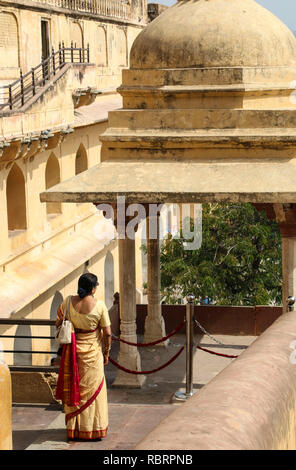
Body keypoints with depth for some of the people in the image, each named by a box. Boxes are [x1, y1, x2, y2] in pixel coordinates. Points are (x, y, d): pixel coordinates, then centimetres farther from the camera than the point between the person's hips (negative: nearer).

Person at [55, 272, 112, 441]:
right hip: (92, 351, -2)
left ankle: (73, 429, 19)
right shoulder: (99, 305, -14)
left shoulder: (68, 302, -7)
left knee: (73, 388, 13)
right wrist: (106, 352, 4)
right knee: (93, 389, 9)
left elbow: (58, 324, 5)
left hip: (73, 350, 2)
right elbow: (107, 333, -9)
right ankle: (93, 429, 13)